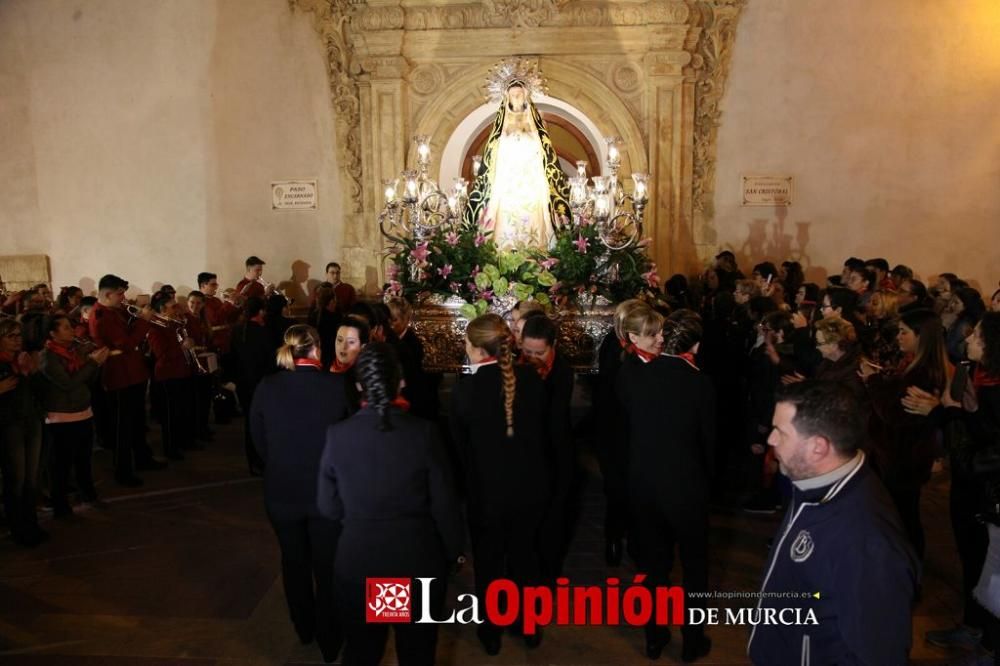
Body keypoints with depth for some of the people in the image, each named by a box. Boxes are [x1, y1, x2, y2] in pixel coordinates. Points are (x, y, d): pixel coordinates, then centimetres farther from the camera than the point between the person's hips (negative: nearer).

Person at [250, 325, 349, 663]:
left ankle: (304, 629, 43)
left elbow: (258, 441, 0)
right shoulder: (338, 385, -18)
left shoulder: (266, 387, -11)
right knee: (328, 566, 16)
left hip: (281, 490, 2)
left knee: (295, 562, 24)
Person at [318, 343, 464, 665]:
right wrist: (454, 551, 7)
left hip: (357, 562, 1)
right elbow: (444, 504, -10)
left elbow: (329, 507, -3)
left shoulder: (337, 435, -13)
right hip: (417, 560, -1)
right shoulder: (424, 432, -17)